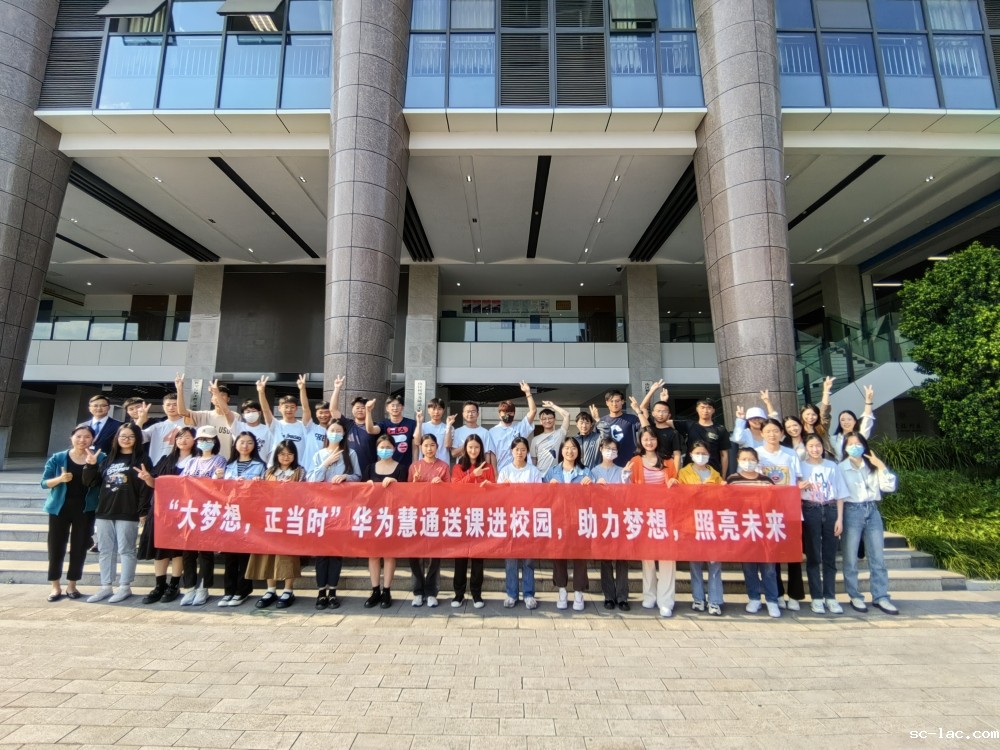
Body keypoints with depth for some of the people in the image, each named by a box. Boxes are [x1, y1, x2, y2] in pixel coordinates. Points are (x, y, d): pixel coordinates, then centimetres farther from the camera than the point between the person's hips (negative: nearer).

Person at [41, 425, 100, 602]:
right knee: (56, 546, 4)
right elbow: (44, 483, 0)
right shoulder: (57, 458, 0)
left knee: (79, 547, 6)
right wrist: (59, 479, -20)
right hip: (60, 507, 0)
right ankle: (56, 586, 19)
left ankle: (72, 585, 20)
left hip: (85, 509, 0)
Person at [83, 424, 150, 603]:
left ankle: (125, 587, 9)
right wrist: (91, 465, 0)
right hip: (104, 512, 6)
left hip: (128, 514, -6)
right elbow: (92, 482, 16)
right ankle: (106, 587, 21)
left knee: (126, 550, 1)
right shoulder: (108, 459, 14)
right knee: (106, 551, 11)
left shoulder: (141, 459, -2)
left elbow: (145, 487, -8)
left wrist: (143, 512, -14)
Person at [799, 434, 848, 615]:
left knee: (830, 556, 5)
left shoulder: (832, 466, 10)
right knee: (813, 556, 1)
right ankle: (816, 597, 6)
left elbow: (840, 494, 9)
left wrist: (840, 518, 1)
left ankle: (830, 597, 12)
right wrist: (799, 487, -21)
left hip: (830, 511, 2)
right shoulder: (801, 466, 5)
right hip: (810, 511, -2)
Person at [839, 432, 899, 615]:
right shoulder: (841, 468, 1)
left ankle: (880, 597, 13)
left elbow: (890, 486, 2)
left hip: (872, 511, 4)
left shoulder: (873, 466, 14)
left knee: (878, 558, 5)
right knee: (851, 558, 1)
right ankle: (855, 597, 11)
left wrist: (881, 466, -4)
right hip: (852, 512, -4)